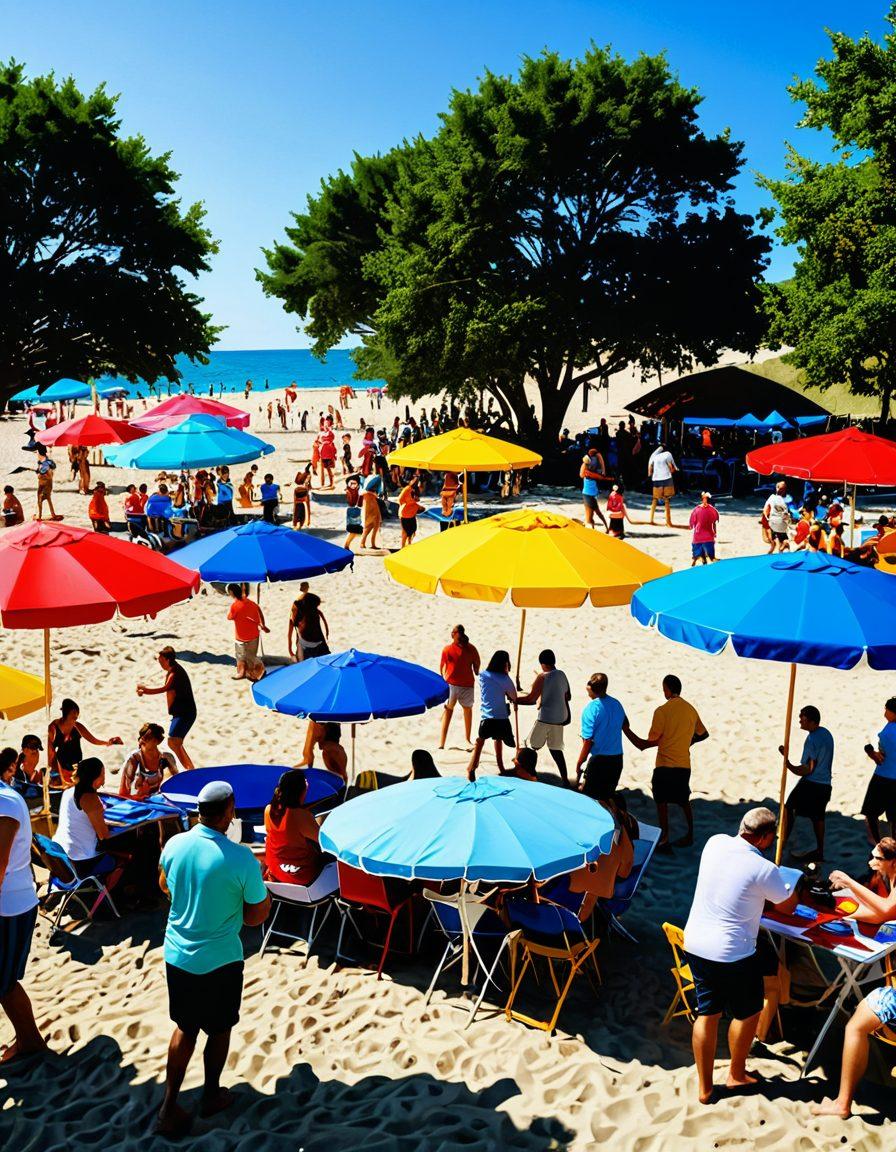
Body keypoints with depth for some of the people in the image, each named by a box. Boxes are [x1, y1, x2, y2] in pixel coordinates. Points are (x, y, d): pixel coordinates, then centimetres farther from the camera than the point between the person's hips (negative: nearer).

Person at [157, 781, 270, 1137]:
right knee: (219, 1029, 20)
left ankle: (169, 1108, 23)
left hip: (177, 956, 4)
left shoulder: (175, 845, -10)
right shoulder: (241, 859, -24)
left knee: (185, 1028, 21)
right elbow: (256, 916, -14)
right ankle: (211, 1096, 37)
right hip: (220, 961, -4)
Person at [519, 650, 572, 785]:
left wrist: (515, 699, -4)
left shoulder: (542, 677, -15)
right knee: (555, 748, 13)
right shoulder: (562, 675, 6)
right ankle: (565, 779, 10)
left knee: (531, 746, 8)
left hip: (545, 718, -7)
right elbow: (568, 697, 16)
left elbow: (531, 699, -15)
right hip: (560, 718, 7)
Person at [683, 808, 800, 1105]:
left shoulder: (715, 843, -3)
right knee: (748, 1013, 19)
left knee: (707, 1013, 17)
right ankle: (736, 1075, 35)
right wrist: (793, 885, 19)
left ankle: (704, 1087, 25)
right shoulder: (763, 869, -20)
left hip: (695, 944, 6)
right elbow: (788, 906, -2)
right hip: (733, 954, -6)